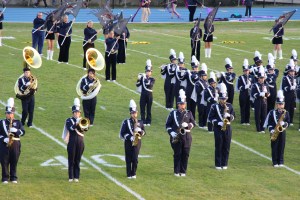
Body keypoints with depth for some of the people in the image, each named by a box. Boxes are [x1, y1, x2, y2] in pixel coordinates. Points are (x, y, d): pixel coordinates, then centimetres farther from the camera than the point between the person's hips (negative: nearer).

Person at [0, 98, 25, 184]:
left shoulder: (18, 122, 8)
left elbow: (23, 132, 0)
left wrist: (16, 130, -18)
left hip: (15, 144, 1)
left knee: (14, 161, 5)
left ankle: (13, 178, 14)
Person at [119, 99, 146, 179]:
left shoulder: (140, 122, 7)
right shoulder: (126, 122, -2)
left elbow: (144, 132, 15)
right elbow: (122, 133, -5)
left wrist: (140, 131, -8)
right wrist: (129, 137, -18)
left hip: (137, 142, 2)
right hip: (128, 143, -2)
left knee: (135, 159, -3)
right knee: (129, 159, 1)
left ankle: (134, 173, 10)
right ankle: (129, 174, 7)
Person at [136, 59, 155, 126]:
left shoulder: (152, 79, 0)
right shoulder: (142, 78, 4)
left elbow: (150, 85, -21)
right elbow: (137, 85, -7)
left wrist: (146, 79, -33)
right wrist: (139, 79, -23)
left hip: (149, 96, -1)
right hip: (143, 95, 1)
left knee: (149, 110, 5)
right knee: (142, 109, 2)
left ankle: (148, 122, 13)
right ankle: (143, 121, 9)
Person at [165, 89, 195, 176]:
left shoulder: (189, 113, 9)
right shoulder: (173, 113, 4)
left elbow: (193, 123, 6)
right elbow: (168, 124, 4)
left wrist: (187, 125, -15)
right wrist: (171, 132, -11)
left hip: (186, 136, 2)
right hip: (176, 137, -2)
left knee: (185, 154, 2)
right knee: (177, 154, 0)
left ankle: (183, 171, 11)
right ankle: (176, 171, 7)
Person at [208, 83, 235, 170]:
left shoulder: (229, 106, 7)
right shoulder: (214, 107, -4)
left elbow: (233, 116, 12)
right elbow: (210, 117, -4)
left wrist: (229, 116, -11)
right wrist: (218, 122, -16)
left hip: (227, 128, 3)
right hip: (218, 128, -3)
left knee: (226, 147, 5)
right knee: (218, 147, -1)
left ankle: (224, 164, 13)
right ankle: (218, 164, 5)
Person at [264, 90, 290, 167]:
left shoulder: (286, 113, 5)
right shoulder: (272, 112, -1)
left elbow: (288, 122, 5)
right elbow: (269, 123, -1)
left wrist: (284, 124, -16)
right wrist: (271, 130, -13)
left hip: (282, 131, 2)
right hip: (274, 132, -2)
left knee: (281, 147, 4)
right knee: (274, 147, 0)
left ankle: (281, 162, 11)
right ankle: (275, 162, 5)